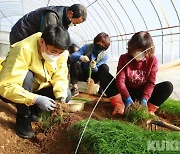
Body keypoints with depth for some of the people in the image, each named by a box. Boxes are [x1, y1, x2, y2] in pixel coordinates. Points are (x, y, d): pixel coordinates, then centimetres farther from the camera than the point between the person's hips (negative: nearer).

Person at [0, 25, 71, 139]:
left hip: (37, 87, 5)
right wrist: (36, 99, -45)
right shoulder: (24, 50, -34)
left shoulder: (62, 52, -15)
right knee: (27, 75, -36)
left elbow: (60, 77, -11)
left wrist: (61, 96, -29)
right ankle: (23, 119, -15)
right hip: (15, 92, -5)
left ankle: (32, 112, 8)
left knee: (66, 95, -14)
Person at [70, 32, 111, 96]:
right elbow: (72, 56, -21)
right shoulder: (87, 47, -12)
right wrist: (80, 57, -44)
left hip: (93, 76, 0)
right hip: (82, 74, 0)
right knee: (74, 64, -28)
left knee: (105, 67, -23)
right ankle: (74, 88, -25)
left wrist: (94, 67, -39)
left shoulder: (105, 55, -11)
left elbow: (97, 71, -15)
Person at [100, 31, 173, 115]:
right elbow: (120, 80, -19)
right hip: (126, 92, 0)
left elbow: (151, 82, -11)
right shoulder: (124, 58, -10)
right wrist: (127, 98, -32)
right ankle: (120, 105, -26)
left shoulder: (152, 60, -8)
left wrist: (145, 99, -27)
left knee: (168, 86, -21)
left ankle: (149, 109, -22)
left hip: (142, 93, 1)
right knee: (106, 76, -23)